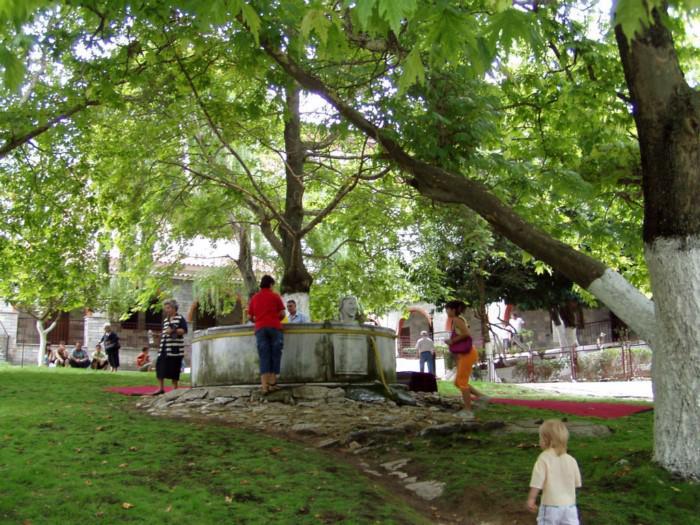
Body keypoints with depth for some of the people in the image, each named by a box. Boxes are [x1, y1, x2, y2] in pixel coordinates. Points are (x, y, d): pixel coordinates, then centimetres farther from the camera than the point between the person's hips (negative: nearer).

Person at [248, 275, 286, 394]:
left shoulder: (254, 298, 13)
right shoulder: (275, 296, 6)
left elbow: (250, 317, 13)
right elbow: (282, 314, 3)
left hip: (260, 329, 2)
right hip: (275, 327, -2)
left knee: (264, 357, -2)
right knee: (275, 355, 4)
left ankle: (264, 385, -13)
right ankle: (272, 383, 1)